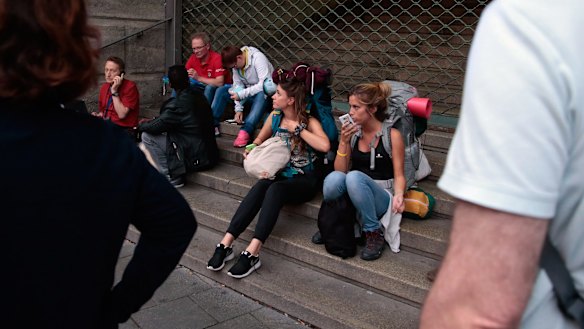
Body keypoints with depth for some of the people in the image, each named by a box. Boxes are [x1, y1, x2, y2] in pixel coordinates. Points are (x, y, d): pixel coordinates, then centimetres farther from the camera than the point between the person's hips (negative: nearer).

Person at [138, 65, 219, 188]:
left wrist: (142, 125, 10)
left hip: (197, 159, -9)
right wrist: (150, 122, 20)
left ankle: (172, 178, 2)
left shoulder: (178, 103, -19)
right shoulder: (198, 96, 7)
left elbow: (157, 126, -11)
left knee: (147, 136, -4)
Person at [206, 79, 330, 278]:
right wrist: (251, 150, 1)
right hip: (280, 174, 4)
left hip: (304, 180, -4)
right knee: (260, 187, -29)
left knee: (275, 189, -34)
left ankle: (252, 253, -41)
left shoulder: (310, 122, -8)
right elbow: (259, 140, 24)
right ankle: (226, 244, -34)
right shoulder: (275, 117, 7)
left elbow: (325, 146, -29)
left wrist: (298, 128, -20)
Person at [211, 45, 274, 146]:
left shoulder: (258, 58, -22)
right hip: (248, 92, 7)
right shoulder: (235, 63, -2)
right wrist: (238, 109, -14)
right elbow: (237, 85, -3)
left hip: (264, 94, -6)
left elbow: (265, 85, -30)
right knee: (221, 91, -8)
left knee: (262, 95, -40)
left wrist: (241, 94, -30)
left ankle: (246, 131, -48)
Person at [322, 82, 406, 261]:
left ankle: (374, 233, -18)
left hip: (380, 197, -2)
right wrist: (344, 142, -9)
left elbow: (399, 175, -3)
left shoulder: (392, 135, -4)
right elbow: (340, 170, 4)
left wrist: (399, 194, -25)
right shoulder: (352, 132, 7)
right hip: (353, 195, 2)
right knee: (334, 178, -33)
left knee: (354, 177, -36)